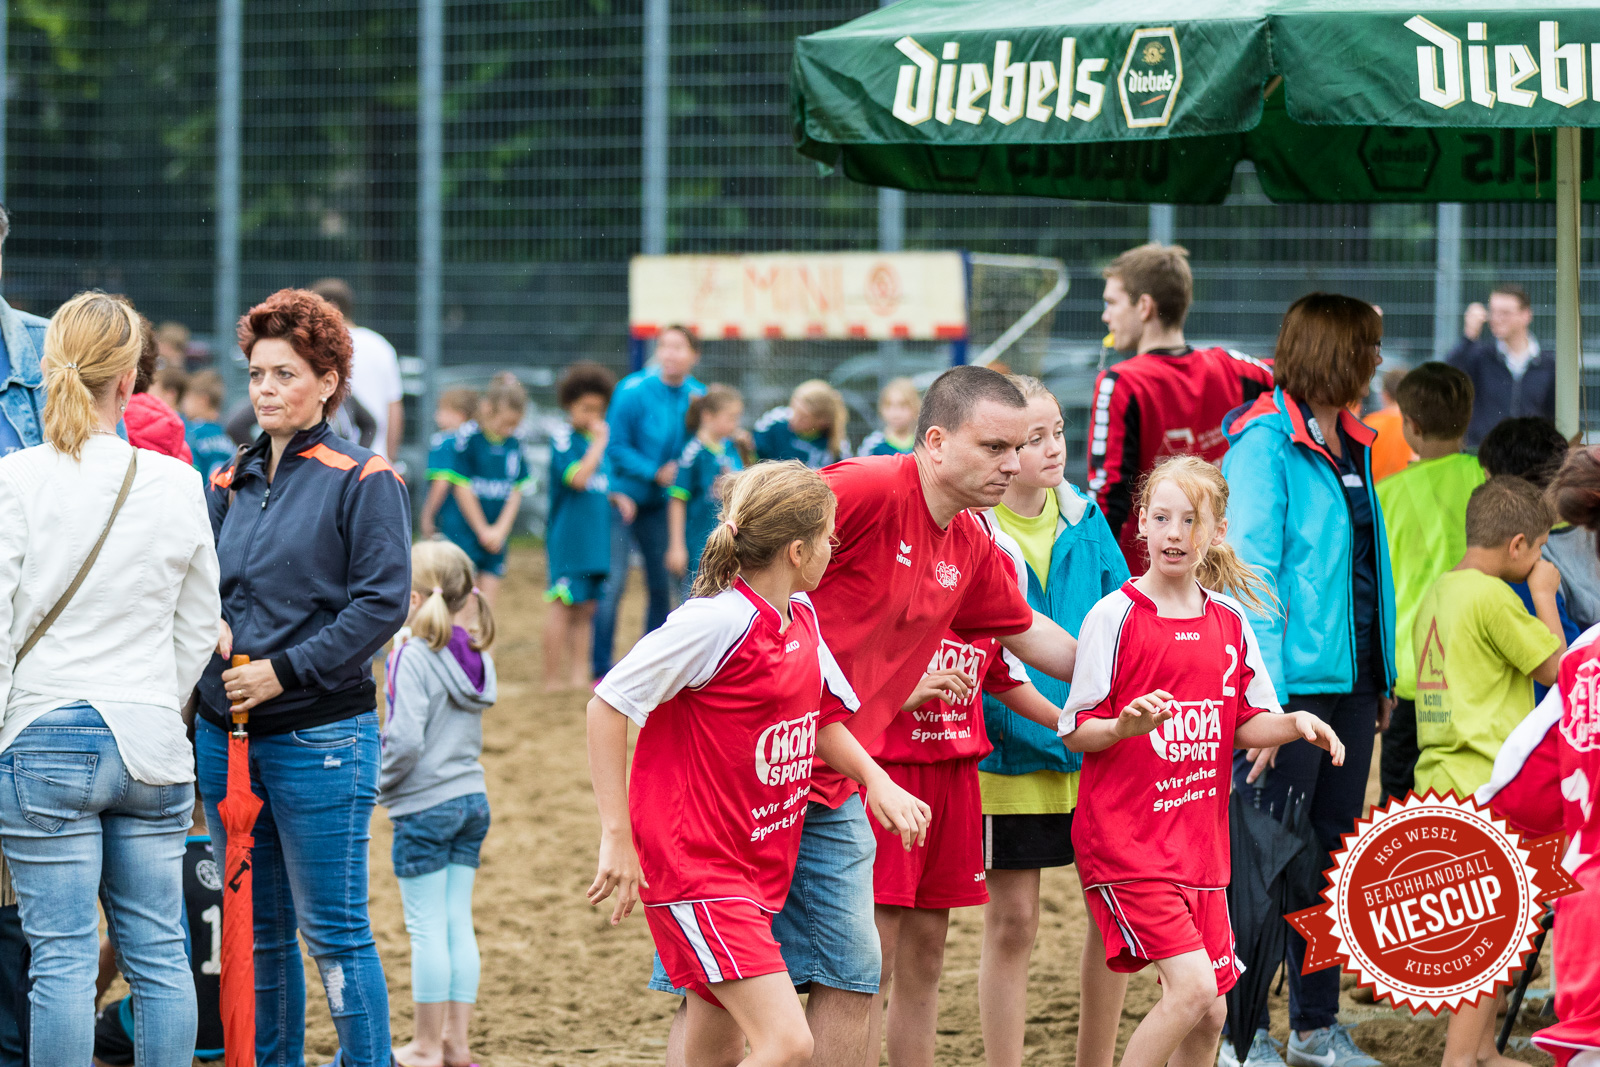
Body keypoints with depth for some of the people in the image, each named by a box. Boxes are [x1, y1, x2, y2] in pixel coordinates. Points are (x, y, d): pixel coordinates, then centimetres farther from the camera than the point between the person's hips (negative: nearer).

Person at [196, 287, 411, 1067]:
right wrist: (210, 624, -5)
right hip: (225, 731, 6)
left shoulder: (362, 481, -4)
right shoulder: (232, 483, 14)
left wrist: (284, 670, -16)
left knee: (333, 933, -4)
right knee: (257, 931, 12)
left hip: (320, 733, -6)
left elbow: (383, 602, -11)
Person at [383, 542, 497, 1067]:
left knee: (427, 926, -1)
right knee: (458, 923, 11)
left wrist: (381, 786, -7)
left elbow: (406, 741, -22)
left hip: (425, 807, -7)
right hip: (472, 799, 7)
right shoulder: (476, 659, 6)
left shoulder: (415, 658, -16)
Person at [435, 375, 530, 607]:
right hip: (463, 529, -5)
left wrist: (501, 529, -3)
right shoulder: (467, 438, -10)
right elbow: (462, 488, -9)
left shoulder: (514, 445, 6)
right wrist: (483, 530, -6)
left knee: (487, 605, 4)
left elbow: (516, 492, 9)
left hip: (496, 537, 5)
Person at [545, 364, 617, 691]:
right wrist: (599, 442, -18)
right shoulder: (563, 438, -9)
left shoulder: (595, 439, 15)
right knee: (563, 605, -6)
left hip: (596, 538, 8)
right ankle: (552, 680, -3)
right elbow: (577, 478, -23)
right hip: (568, 538, -8)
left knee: (586, 609, 9)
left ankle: (580, 676, 13)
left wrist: (616, 498, 7)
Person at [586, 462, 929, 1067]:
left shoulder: (801, 615, 8)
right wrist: (617, 839, -17)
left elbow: (821, 717, 24)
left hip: (760, 868, 9)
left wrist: (877, 780, 6)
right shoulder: (720, 621, -18)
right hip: (693, 864, -9)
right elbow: (608, 706, -16)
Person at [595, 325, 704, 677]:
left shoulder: (696, 395, -3)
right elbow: (616, 447, -13)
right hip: (621, 498, -5)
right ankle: (601, 670, -3)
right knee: (614, 581, -8)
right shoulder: (634, 391, -17)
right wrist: (655, 472, -20)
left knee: (661, 583, 8)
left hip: (658, 503, 5)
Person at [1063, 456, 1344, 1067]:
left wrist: (1292, 724, -6)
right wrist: (1125, 726, -27)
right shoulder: (1115, 616, -8)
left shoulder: (1230, 621, 7)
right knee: (1192, 988, -18)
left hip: (1200, 843, 6)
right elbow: (1076, 734, -7)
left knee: (1209, 1015, 5)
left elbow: (1244, 726, 13)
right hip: (1126, 841, -6)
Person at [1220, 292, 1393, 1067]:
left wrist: (1383, 680, 13)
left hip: (1349, 682, 8)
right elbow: (1250, 574, -15)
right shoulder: (1265, 442, -11)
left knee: (1331, 853, 13)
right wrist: (1264, 697, -19)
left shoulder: (1350, 442, 14)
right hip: (1292, 681, -8)